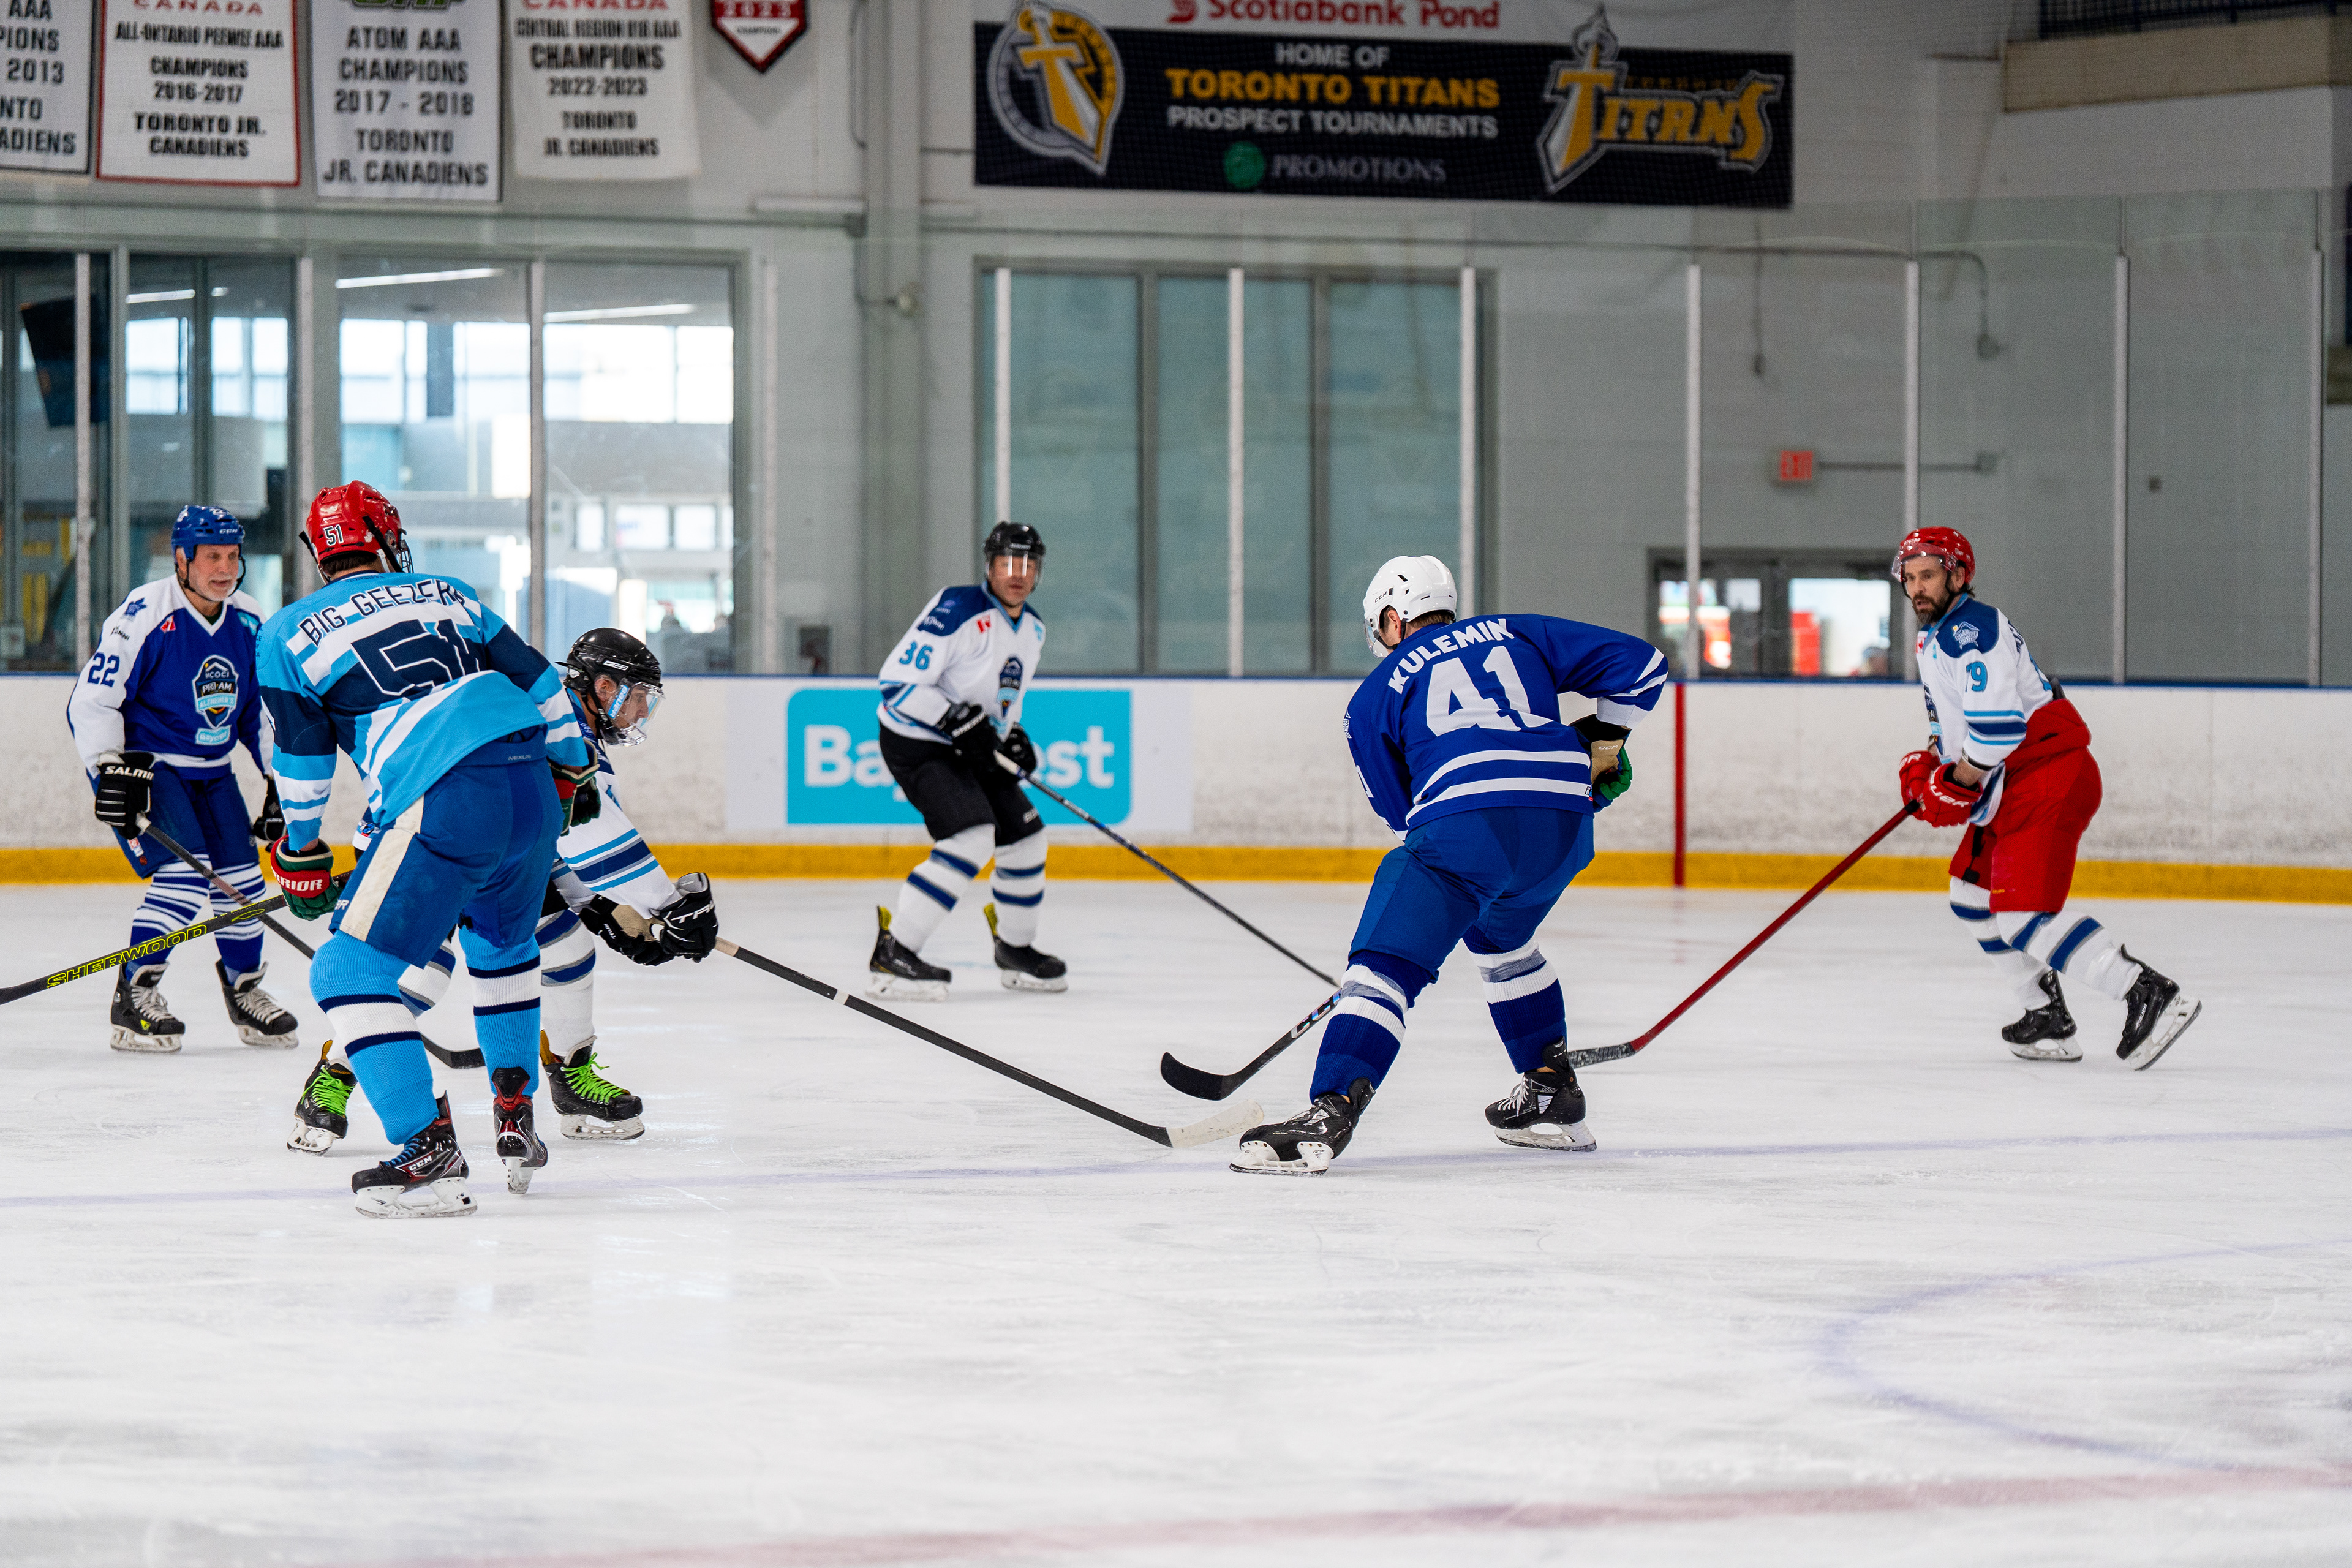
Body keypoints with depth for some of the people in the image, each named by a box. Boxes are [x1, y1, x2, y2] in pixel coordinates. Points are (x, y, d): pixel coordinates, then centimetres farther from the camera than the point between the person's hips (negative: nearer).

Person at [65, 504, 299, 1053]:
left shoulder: (250, 623, 0)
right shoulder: (144, 616, -21)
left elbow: (266, 709, 13)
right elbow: (90, 702, -18)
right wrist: (112, 772, -26)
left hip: (210, 770, 7)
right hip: (142, 763, -7)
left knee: (241, 877, 4)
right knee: (185, 871, -21)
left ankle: (245, 992, 28)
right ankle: (133, 996, -12)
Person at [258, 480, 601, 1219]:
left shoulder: (289, 633, 12)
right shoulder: (446, 595, 24)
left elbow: (302, 762, 13)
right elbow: (533, 676, 24)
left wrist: (300, 856, 26)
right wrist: (572, 767, 37)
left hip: (444, 805, -6)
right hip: (533, 788, 6)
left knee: (350, 969, 1)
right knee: (503, 946, 32)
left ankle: (428, 1151, -11)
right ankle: (516, 1122, 33)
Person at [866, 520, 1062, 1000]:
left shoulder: (1033, 629, 7)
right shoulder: (957, 611, -21)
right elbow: (897, 682, -24)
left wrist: (1011, 736, 5)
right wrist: (958, 720, -30)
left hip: (970, 749, 9)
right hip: (916, 744, -9)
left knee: (1025, 838, 13)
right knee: (972, 838, -26)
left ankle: (1016, 952, 33)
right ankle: (891, 955, -27)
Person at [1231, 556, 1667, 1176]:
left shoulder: (1376, 693, 20)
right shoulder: (1518, 635, 26)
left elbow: (1401, 813, 25)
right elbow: (1639, 662, 22)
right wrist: (1602, 740, 32)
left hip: (1466, 822, -5)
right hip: (1565, 822, 5)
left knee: (1384, 963, -6)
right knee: (1501, 935, 32)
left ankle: (1330, 1113, -25)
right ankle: (1552, 1098, 33)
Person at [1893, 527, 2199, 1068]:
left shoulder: (1973, 629, -16)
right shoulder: (1933, 636, 18)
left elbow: (1996, 725, -25)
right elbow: (1950, 713, 33)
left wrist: (1956, 787, -15)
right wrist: (1928, 763, 15)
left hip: (2051, 777, -11)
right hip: (2012, 788, 11)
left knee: (2022, 913, -20)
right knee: (1972, 895, 19)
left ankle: (2150, 996, -24)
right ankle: (2046, 1018, 25)